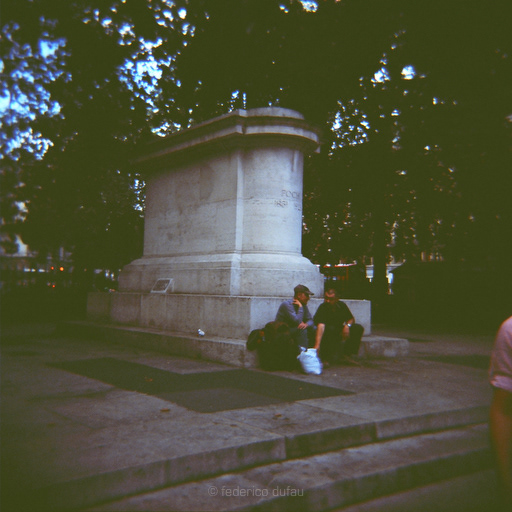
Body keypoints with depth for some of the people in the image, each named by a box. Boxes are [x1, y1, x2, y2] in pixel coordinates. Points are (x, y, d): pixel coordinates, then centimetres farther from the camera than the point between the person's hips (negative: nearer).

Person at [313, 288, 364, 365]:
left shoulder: (342, 305, -4)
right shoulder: (322, 307, -20)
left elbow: (351, 319, 7)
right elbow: (321, 325, -35)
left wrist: (347, 325, -19)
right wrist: (317, 345, -46)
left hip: (340, 331, 5)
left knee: (358, 328, -13)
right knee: (331, 329, -39)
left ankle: (347, 354, -11)